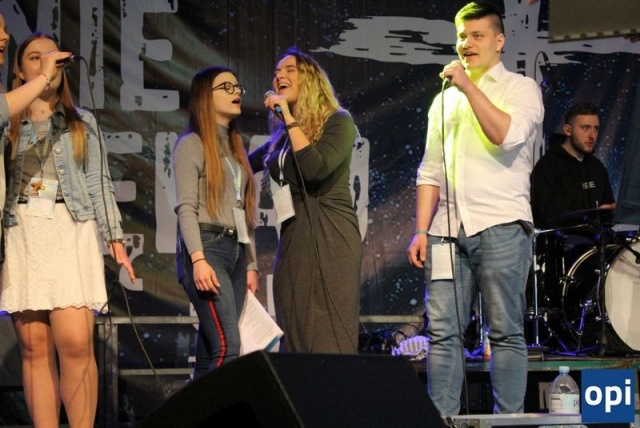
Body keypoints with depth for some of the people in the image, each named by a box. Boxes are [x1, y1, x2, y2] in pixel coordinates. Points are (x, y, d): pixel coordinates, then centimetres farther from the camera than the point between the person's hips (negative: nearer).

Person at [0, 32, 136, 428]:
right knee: (35, 347, -3)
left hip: (71, 232, -1)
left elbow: (99, 183, 12)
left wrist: (115, 238, 4)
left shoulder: (83, 123, 16)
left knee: (75, 342, -15)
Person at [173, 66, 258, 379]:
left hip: (236, 249, 7)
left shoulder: (235, 146, 23)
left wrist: (251, 264, 17)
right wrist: (198, 259, -20)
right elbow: (185, 207, -9)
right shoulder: (192, 144, 0)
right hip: (207, 247, -7)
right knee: (227, 345, -18)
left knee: (210, 352, 3)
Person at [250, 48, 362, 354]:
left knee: (329, 342, -12)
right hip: (293, 241, 7)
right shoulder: (282, 136, 19)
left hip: (330, 239, -7)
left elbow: (316, 170, -17)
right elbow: (247, 165, 35)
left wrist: (290, 119, -12)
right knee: (296, 344, 2)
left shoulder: (337, 122, 0)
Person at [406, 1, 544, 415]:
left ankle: (509, 419, -2)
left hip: (500, 226, -5)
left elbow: (507, 136, -15)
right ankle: (442, 419, 0)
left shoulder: (520, 88, 6)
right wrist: (421, 230, 9)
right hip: (447, 229, 5)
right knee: (443, 332, -1)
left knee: (506, 332, -4)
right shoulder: (445, 99, 21)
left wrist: (470, 86, -9)